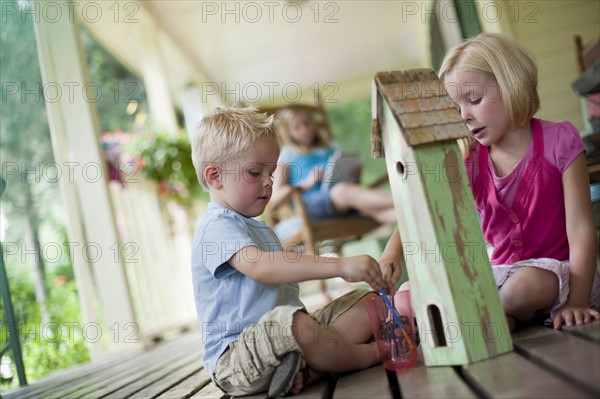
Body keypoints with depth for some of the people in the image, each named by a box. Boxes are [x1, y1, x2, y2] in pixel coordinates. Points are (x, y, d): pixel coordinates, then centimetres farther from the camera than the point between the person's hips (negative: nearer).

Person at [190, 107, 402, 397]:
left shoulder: (257, 228, 22)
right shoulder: (218, 226, -12)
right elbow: (259, 266, -32)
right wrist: (339, 266, -38)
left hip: (283, 337, 10)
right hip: (235, 357, -10)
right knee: (293, 324, -40)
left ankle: (308, 367, -21)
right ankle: (370, 354, -12)